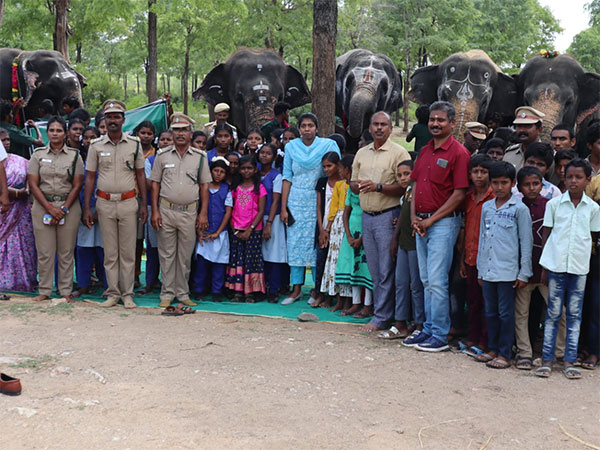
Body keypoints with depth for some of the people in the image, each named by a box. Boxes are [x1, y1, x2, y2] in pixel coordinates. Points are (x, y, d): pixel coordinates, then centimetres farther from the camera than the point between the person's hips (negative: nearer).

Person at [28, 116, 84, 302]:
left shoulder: (74, 155, 6)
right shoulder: (38, 154, 7)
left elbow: (77, 185, 1)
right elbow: (33, 184, 1)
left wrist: (64, 209, -9)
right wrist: (50, 208, -9)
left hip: (68, 206, 0)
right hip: (42, 206, 1)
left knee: (66, 251, 1)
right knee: (44, 251, 1)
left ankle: (66, 291, 10)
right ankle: (44, 291, 10)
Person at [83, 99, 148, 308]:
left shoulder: (134, 144, 4)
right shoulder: (96, 146, 4)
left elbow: (140, 175, 8)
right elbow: (90, 177, 6)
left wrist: (144, 204, 2)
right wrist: (87, 208, 1)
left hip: (128, 203, 0)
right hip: (105, 203, 1)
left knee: (128, 252, 2)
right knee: (110, 252, 5)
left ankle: (127, 294, 9)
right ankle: (113, 293, 13)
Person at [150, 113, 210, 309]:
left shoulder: (200, 157, 5)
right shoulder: (162, 155, 4)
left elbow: (204, 186, 6)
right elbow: (155, 183, 6)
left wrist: (203, 213, 0)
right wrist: (154, 211, -2)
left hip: (190, 212, 0)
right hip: (166, 211, 0)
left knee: (185, 256, 7)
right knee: (167, 255, 4)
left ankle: (183, 293, 17)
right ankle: (167, 294, 13)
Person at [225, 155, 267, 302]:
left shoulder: (259, 188, 0)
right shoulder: (235, 188, 10)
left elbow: (261, 211, -4)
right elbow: (231, 210, 8)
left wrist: (250, 230, -11)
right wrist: (234, 229, -3)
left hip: (253, 230, -3)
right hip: (237, 230, 3)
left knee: (252, 259, -3)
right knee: (237, 259, 2)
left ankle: (251, 292, 4)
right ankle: (238, 291, 7)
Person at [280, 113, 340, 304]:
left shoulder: (328, 145, -2)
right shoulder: (291, 147, 4)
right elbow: (287, 177, 5)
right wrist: (283, 207, 0)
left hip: (318, 201, -2)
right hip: (295, 202, 2)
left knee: (316, 244, 0)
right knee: (295, 243, 2)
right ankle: (297, 289, 10)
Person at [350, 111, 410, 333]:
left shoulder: (399, 153, -5)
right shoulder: (362, 153, 15)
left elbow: (405, 187, -11)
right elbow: (354, 184, 20)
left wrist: (378, 187, -21)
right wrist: (357, 186, -4)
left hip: (388, 216, -6)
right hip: (367, 216, 6)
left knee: (386, 270, -3)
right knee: (375, 270, 10)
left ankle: (381, 318, 2)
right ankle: (381, 311, 19)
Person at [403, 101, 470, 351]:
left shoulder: (458, 153, -9)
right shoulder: (425, 151, 15)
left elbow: (459, 194, -13)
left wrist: (430, 219, -12)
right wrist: (414, 216, 4)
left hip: (443, 222, -7)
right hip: (421, 223, 8)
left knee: (437, 281, -7)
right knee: (426, 281, 12)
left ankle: (440, 335, 2)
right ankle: (428, 329, 21)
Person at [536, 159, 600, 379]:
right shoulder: (554, 203, 2)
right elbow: (546, 234, 5)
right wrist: (544, 266, 2)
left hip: (579, 266, 1)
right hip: (555, 264, -1)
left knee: (574, 314, 6)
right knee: (553, 313, 3)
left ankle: (569, 361, 12)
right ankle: (547, 360, 9)